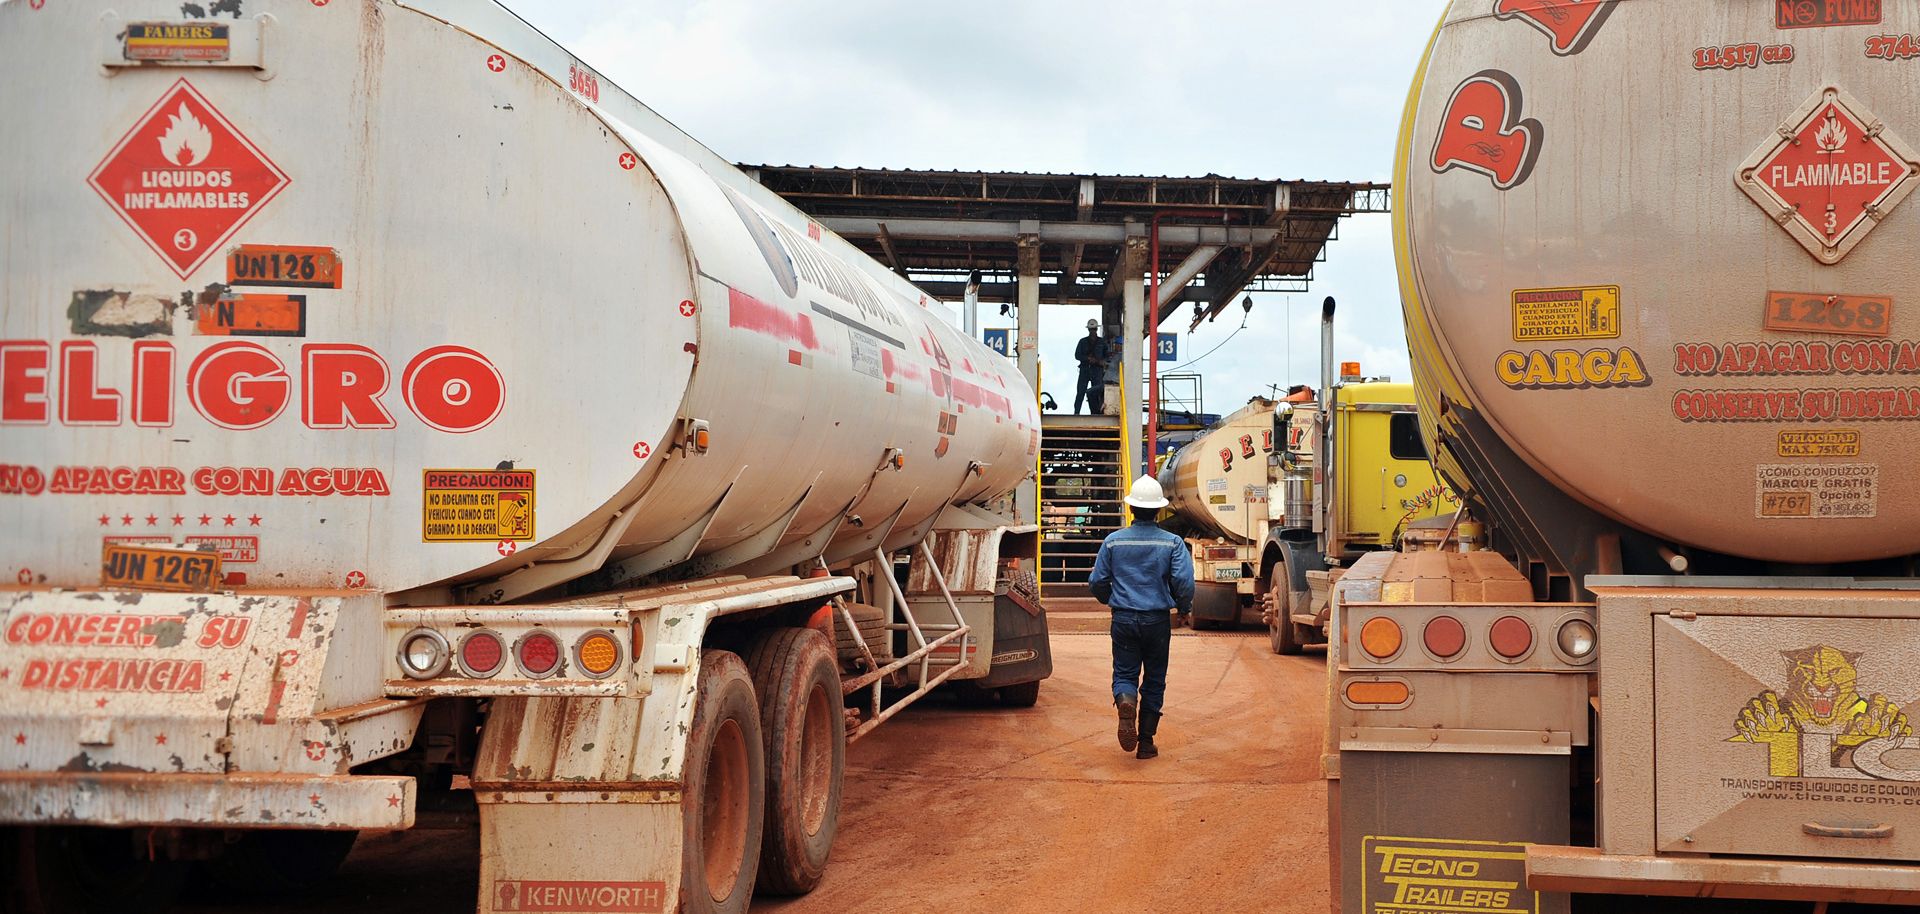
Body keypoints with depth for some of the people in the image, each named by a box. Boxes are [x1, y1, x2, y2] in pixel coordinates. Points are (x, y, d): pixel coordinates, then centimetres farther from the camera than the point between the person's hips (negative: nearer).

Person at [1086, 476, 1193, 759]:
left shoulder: (1113, 541, -1)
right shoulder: (1172, 542, -5)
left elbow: (1097, 582, 2)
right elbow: (1184, 582, -13)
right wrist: (1183, 610, 6)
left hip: (1123, 619, 0)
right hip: (1158, 620, 0)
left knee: (1124, 674, 8)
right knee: (1154, 680, 11)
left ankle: (1126, 704, -26)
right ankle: (1146, 741, 12)